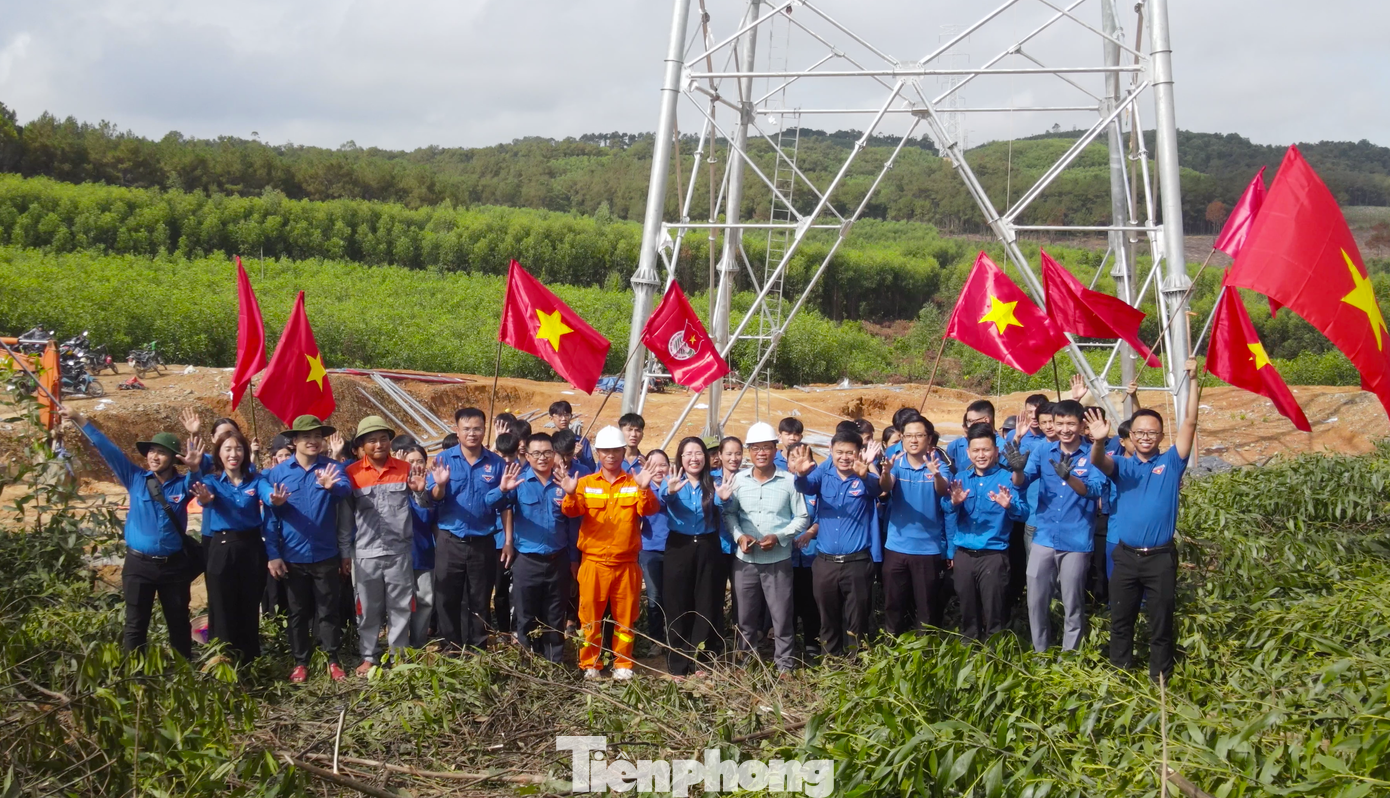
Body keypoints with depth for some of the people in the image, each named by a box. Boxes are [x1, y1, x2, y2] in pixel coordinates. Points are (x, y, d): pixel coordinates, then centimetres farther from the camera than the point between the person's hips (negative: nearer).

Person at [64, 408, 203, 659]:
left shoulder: (183, 484, 0)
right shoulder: (135, 479, 1)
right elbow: (108, 449, -2)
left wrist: (195, 466, -39)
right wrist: (79, 420, -5)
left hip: (174, 565, 0)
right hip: (139, 564, 0)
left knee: (179, 624, 11)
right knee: (135, 625, 4)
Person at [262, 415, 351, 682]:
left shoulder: (332, 468, -2)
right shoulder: (277, 473, -1)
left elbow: (346, 490, -24)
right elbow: (271, 517, 1)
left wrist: (331, 486, -48)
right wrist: (272, 555, -4)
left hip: (326, 555, -1)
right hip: (292, 556, 1)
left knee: (329, 610, 8)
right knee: (297, 611, 12)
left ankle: (332, 660, 18)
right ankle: (300, 661, 22)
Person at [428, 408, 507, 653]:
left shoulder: (496, 463, 0)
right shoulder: (444, 459, -1)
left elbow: (503, 505, 5)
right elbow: (432, 500, -7)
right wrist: (440, 485, -26)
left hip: (483, 543, 0)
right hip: (450, 542, 0)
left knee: (480, 602, 10)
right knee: (447, 600, 5)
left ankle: (478, 653, 20)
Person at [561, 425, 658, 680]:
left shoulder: (634, 483, 4)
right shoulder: (586, 483, 5)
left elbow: (649, 509, -12)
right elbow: (573, 511, -10)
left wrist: (644, 489, -33)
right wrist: (570, 495, -32)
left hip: (626, 563, 0)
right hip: (593, 562, 0)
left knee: (625, 617, 7)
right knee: (590, 616, 5)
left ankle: (623, 664, 18)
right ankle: (590, 664, 16)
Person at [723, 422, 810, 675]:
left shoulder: (789, 481, -6)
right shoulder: (738, 480, 2)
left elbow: (802, 518, -1)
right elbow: (729, 513, 9)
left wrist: (778, 537, -14)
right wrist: (739, 536, -9)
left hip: (778, 559, -2)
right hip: (745, 559, 2)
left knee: (781, 615, 3)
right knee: (746, 615, 13)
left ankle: (785, 664, 16)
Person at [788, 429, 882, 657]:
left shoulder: (866, 477, -4)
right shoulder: (824, 473, 2)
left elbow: (877, 487, -26)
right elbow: (807, 486, -17)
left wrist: (864, 475, -51)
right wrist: (801, 474, -42)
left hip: (857, 562, -3)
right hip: (825, 561, 3)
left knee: (857, 620, 4)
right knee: (827, 619, 13)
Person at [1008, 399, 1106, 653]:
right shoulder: (1043, 451, 3)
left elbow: (1094, 489, -20)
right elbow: (1022, 483, -6)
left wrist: (1069, 477, -40)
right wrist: (1018, 470, -30)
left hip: (1076, 541, -3)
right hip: (1044, 538, 3)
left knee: (1073, 604, 7)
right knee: (1036, 601, 9)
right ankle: (1040, 654, 25)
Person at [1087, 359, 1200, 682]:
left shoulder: (1171, 462, 3)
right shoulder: (1122, 465, 6)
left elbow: (1189, 423, -5)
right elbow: (1099, 462, -16)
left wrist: (1192, 381, -13)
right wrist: (1099, 442, -40)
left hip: (1161, 556, -2)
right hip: (1126, 555, 2)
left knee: (1161, 624, 5)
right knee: (1120, 621, 11)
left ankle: (1160, 679, 15)